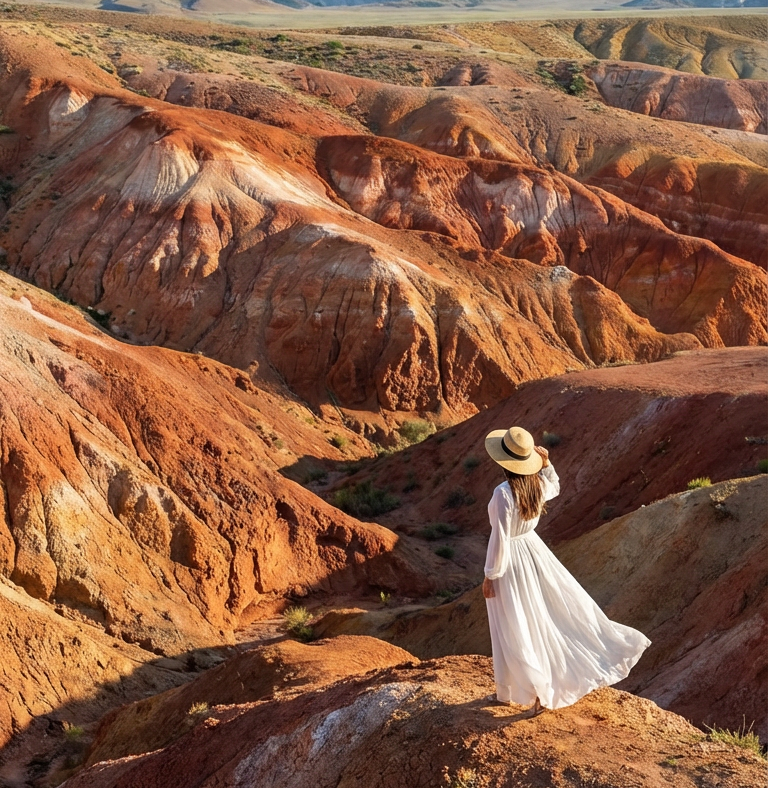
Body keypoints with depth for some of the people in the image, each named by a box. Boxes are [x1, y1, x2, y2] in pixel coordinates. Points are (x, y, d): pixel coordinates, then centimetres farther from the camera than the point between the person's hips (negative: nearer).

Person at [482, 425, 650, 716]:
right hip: (533, 549, 6)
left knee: (516, 631, 7)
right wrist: (546, 462, 4)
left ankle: (539, 693, 16)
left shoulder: (503, 493, -28)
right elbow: (554, 488, 21)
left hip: (510, 560, -6)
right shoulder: (537, 483, -6)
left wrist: (490, 577, -12)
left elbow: (499, 539, -23)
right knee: (564, 603, 21)